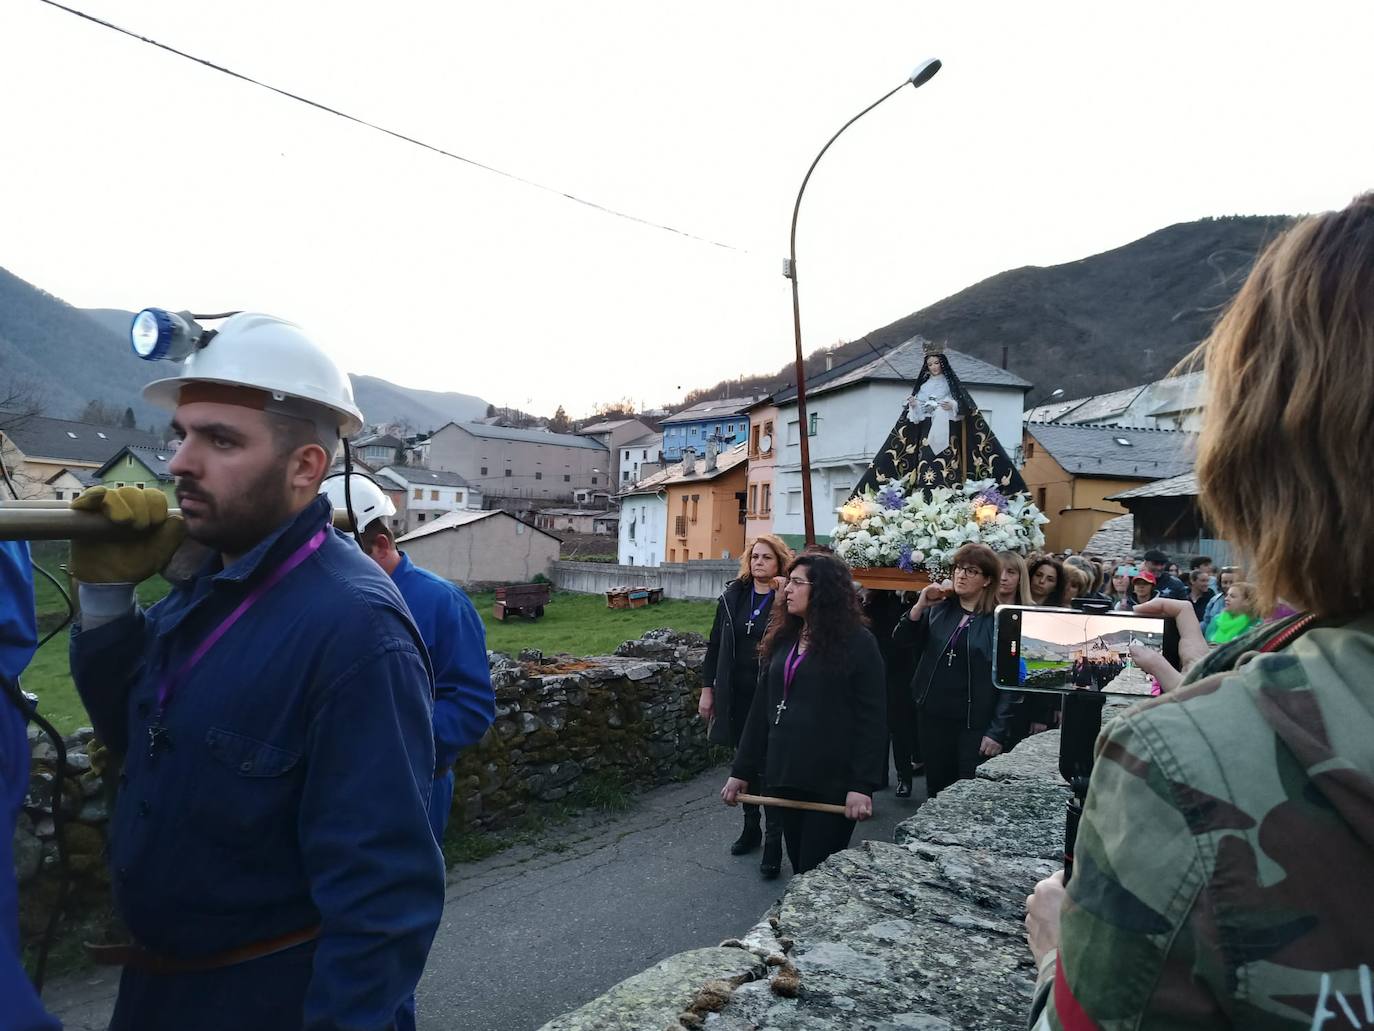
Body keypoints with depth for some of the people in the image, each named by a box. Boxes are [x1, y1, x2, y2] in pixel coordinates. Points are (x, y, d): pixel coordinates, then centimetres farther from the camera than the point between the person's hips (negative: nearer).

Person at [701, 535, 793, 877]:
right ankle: (751, 826, 33)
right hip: (736, 696, 4)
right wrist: (707, 690, 6)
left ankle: (774, 841, 11)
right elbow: (716, 645, 7)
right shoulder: (732, 597, 4)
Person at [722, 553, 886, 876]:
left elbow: (871, 719, -12)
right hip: (785, 773, 6)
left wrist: (863, 784, -18)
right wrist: (742, 771, 10)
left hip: (832, 780, -6)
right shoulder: (783, 639, 8)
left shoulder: (857, 642, -9)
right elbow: (762, 708, 11)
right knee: (799, 866, 16)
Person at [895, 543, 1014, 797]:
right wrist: (920, 606, -14)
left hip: (976, 724, -4)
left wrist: (998, 731, -13)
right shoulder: (938, 610, 5)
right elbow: (901, 640, 1)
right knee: (936, 793, 16)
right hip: (934, 717, 4)